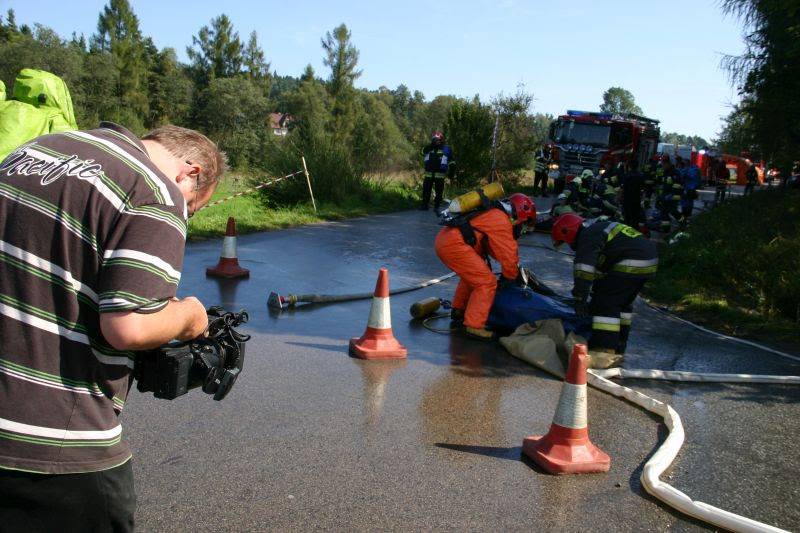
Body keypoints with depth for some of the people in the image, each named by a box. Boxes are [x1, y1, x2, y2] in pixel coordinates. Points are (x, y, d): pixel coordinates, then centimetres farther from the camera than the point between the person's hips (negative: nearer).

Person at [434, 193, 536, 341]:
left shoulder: (494, 214, 25)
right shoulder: (502, 221, -5)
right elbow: (509, 256, -3)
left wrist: (515, 272, 29)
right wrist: (511, 278, 13)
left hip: (442, 239, 10)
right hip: (454, 245, -10)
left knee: (472, 275, 30)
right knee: (487, 283, -6)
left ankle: (458, 311, 42)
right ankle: (474, 326, -6)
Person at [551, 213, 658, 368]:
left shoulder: (588, 236, -8)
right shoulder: (596, 229, 24)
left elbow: (584, 269, -17)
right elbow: (600, 267, 33)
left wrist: (580, 298, -14)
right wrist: (595, 293, 39)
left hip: (633, 263, -11)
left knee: (606, 303, -12)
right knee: (622, 303, 20)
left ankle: (605, 354, -17)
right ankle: (617, 349, 29)